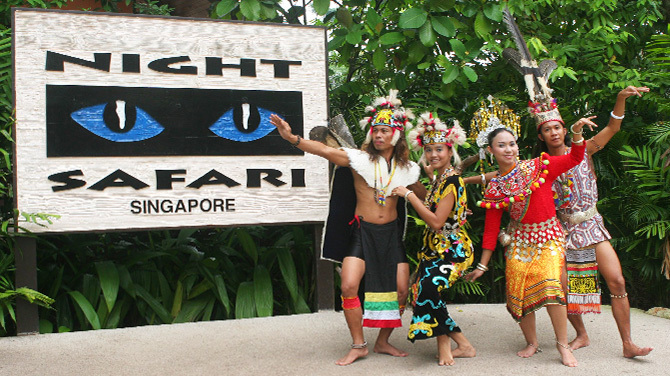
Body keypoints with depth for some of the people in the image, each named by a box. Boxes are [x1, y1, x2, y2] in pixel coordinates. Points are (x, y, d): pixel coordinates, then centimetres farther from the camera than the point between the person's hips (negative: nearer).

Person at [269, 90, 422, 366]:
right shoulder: (360, 158, -7)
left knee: (401, 289, 0)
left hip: (391, 232, 3)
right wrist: (292, 138, -36)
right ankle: (358, 345, 4)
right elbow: (326, 151, -23)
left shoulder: (406, 168, 4)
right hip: (362, 231, -3)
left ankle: (383, 342, 22)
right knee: (349, 286, -15)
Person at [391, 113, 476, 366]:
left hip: (452, 249, -10)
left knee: (429, 287, -29)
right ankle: (463, 345, 16)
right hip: (436, 248, 10)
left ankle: (444, 345, -9)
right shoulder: (439, 179, 13)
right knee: (420, 294, 6)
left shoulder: (452, 180, -15)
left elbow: (437, 222, -22)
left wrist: (409, 195, -18)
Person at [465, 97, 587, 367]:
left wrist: (577, 135, -18)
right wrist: (482, 266, 3)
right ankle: (531, 342, 24)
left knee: (552, 287, -19)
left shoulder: (538, 167, -5)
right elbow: (491, 229, 2)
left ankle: (563, 344, 1)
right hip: (520, 240, 2)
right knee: (518, 292, -1)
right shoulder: (494, 188, -1)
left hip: (549, 236, -2)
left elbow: (574, 159, 2)